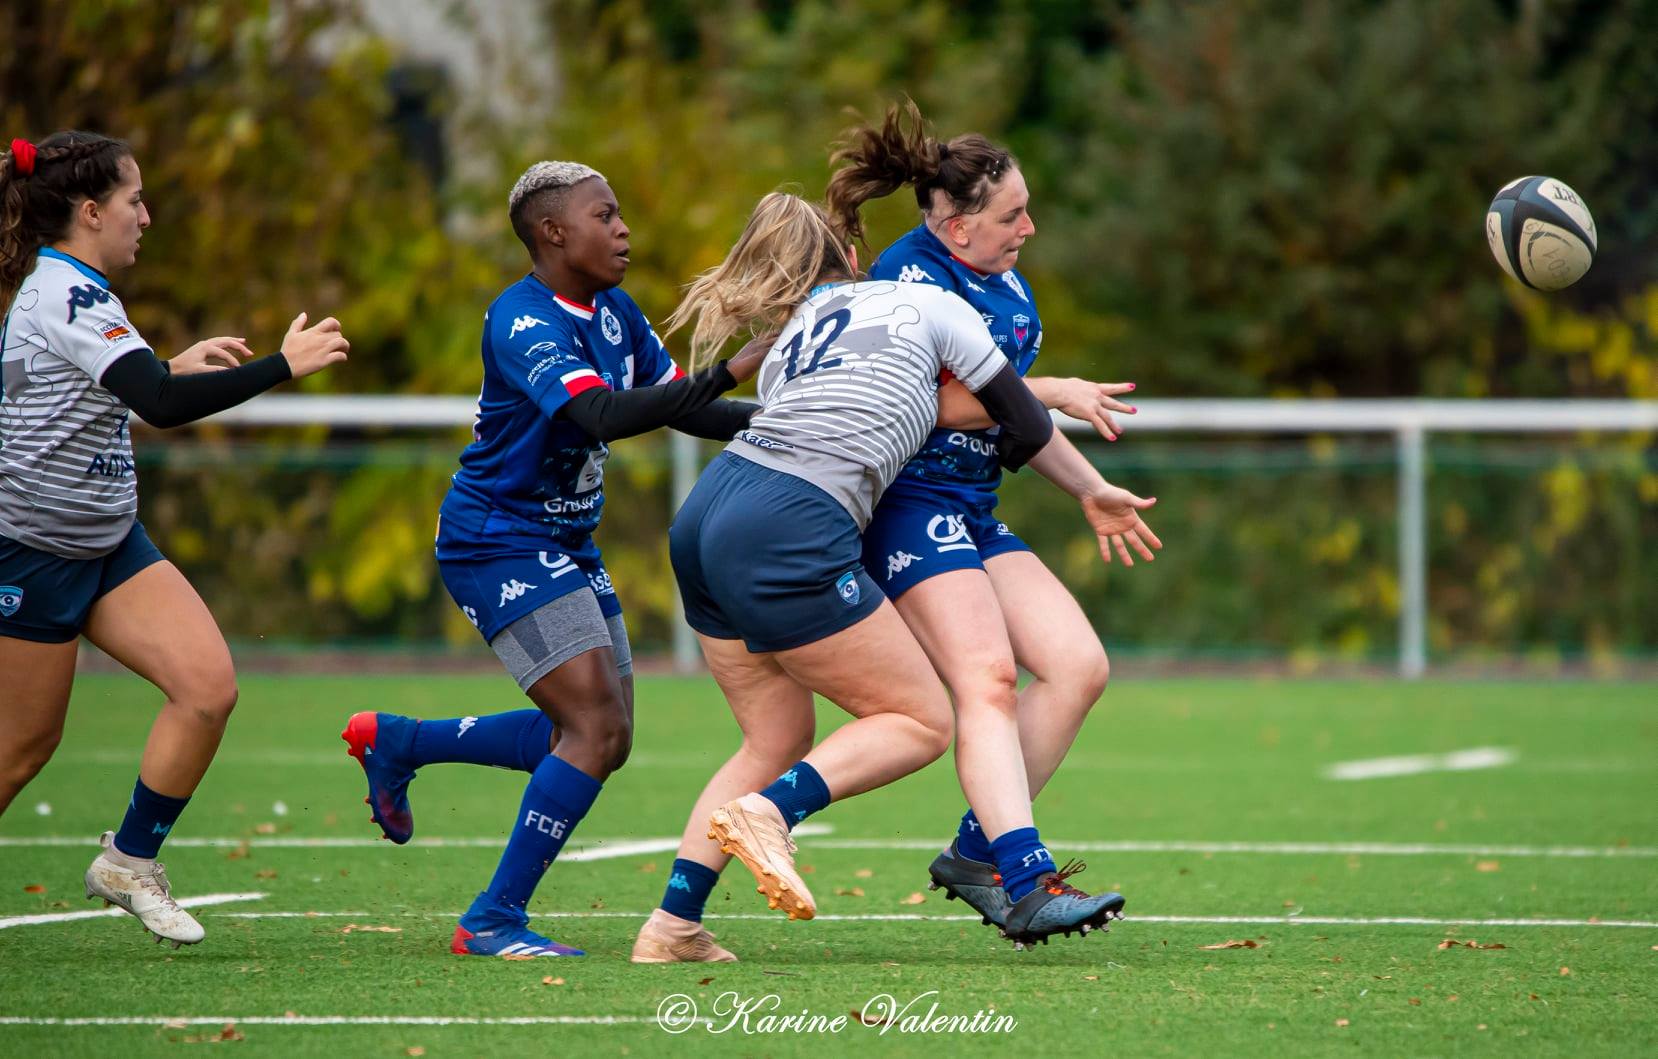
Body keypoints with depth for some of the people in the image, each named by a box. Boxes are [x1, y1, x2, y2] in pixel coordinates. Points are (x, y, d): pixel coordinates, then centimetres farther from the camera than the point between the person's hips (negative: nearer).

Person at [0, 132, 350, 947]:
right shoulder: (69, 298, -23)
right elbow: (160, 404, -35)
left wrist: (172, 365, 16)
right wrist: (283, 365, -30)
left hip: (109, 542, 9)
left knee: (208, 686, -6)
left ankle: (129, 862, 7)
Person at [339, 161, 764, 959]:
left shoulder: (614, 313, 7)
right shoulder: (523, 322, -21)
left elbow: (682, 409, 14)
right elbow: (603, 416, -35)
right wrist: (727, 372, -38)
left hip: (566, 546, 9)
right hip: (497, 542, -9)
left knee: (602, 739, 11)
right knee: (596, 728, -18)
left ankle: (394, 742, 26)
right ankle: (492, 922, -9)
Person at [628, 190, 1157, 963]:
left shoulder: (791, 343, 28)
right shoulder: (928, 303, 13)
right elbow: (1026, 428, 16)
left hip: (704, 520, 7)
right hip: (785, 540, -7)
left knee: (777, 740, 18)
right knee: (921, 722, 3)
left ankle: (672, 926, 10)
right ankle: (767, 812, -17)